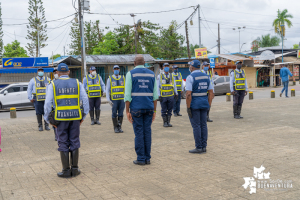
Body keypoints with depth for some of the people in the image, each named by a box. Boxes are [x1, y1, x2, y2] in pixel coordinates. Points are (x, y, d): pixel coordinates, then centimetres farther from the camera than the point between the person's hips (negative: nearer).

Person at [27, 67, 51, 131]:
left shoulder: (48, 79, 14)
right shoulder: (33, 80, 10)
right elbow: (29, 89, 12)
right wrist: (30, 98, 4)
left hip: (46, 99, 1)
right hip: (37, 99, -1)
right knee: (39, 113, 0)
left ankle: (46, 125, 9)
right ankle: (40, 126, 7)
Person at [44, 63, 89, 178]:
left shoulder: (53, 85, 1)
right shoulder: (77, 83, 6)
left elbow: (48, 103, -4)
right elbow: (85, 100, 2)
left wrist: (48, 119, 4)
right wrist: (83, 116, 9)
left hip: (61, 117, -1)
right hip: (75, 117, 2)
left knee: (63, 144, 6)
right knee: (74, 142, 9)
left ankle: (66, 170, 8)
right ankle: (75, 169, 13)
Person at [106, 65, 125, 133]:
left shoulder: (123, 78, 6)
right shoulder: (110, 79, -2)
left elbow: (125, 89, 9)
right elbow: (107, 90, -2)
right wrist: (108, 100, -11)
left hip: (122, 99, 2)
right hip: (114, 100, -2)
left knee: (121, 114, 2)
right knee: (114, 114, 0)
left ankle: (119, 127, 10)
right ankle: (115, 128, 11)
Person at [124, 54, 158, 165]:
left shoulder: (131, 74, -1)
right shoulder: (152, 74, 9)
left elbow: (127, 94, -7)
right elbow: (155, 95, 7)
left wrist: (127, 111, -3)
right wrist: (154, 111, 12)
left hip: (136, 108, -3)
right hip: (149, 107, 3)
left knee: (139, 133, 1)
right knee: (147, 132, 7)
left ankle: (141, 159, 6)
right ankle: (147, 158, 13)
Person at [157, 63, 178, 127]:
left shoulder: (171, 76, 11)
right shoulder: (160, 76, 2)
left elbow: (174, 85, 15)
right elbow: (158, 86, -1)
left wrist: (176, 94, 9)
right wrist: (159, 96, -7)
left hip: (171, 96, 3)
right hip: (163, 96, -2)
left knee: (170, 110, 5)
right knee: (164, 110, 2)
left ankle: (168, 122, 13)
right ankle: (165, 122, 11)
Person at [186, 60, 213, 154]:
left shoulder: (190, 77, -12)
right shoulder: (206, 76, 8)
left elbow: (188, 94, -19)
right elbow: (211, 93, 8)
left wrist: (188, 107, -14)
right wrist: (209, 105, 12)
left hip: (194, 104, -6)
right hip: (204, 104, 6)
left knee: (196, 126, -1)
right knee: (203, 125, 10)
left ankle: (199, 147, 3)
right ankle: (204, 146, 15)